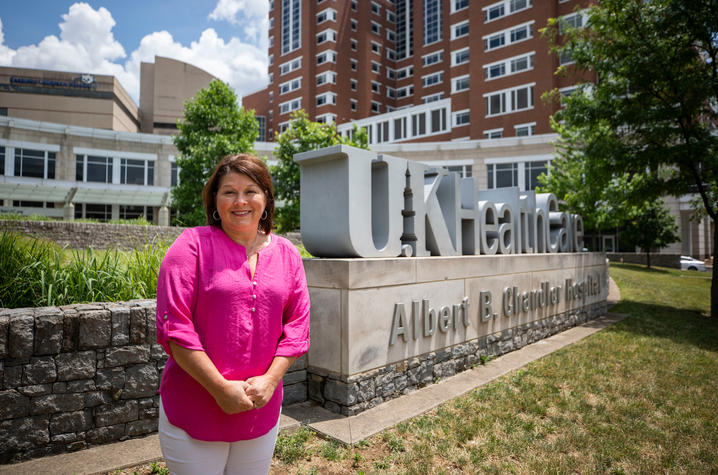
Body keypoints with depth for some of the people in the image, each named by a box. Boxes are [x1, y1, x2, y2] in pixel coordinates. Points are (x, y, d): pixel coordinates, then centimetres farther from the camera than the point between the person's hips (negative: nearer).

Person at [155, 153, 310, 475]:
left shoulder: (286, 254, 3)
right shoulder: (193, 245, -8)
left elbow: (297, 325, 3)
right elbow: (173, 326, -14)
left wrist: (269, 380, -9)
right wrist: (220, 388, -16)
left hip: (260, 411, 4)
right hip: (193, 411, -3)